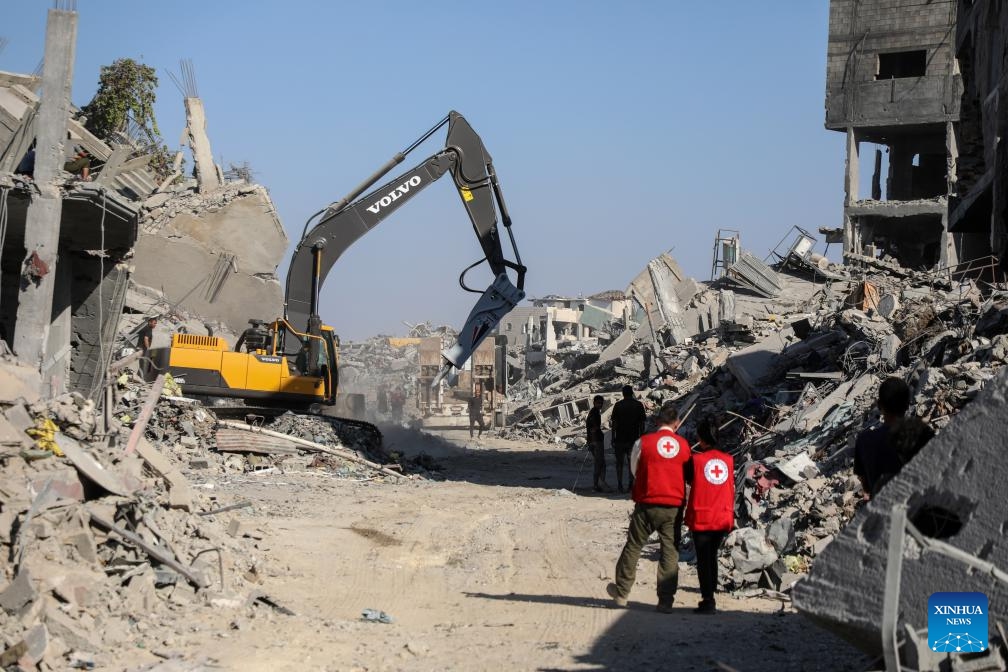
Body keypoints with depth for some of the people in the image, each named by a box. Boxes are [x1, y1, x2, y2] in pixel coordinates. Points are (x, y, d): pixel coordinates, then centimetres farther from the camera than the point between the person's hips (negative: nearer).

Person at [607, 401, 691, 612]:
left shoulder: (643, 442, -8)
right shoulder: (684, 445, -2)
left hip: (647, 504, -1)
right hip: (674, 506, 1)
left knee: (633, 547, 12)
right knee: (670, 552, 6)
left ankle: (621, 592, 22)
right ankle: (666, 600, 6)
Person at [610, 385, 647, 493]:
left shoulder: (618, 405, -2)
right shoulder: (638, 405, 1)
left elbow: (614, 423, -3)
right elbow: (642, 422, 1)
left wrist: (613, 438, 3)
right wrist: (641, 436, 10)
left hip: (620, 438, -1)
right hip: (634, 438, 1)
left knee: (619, 462, 7)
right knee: (632, 462, 12)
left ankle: (620, 484, 3)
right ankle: (631, 483, 8)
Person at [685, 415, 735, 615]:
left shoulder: (696, 459, -10)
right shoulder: (728, 460, 1)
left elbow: (688, 479, 7)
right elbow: (731, 489, 10)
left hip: (701, 518, -4)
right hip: (723, 518, 4)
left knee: (703, 560, 3)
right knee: (712, 557, 18)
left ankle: (708, 601, 1)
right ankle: (710, 596, 21)